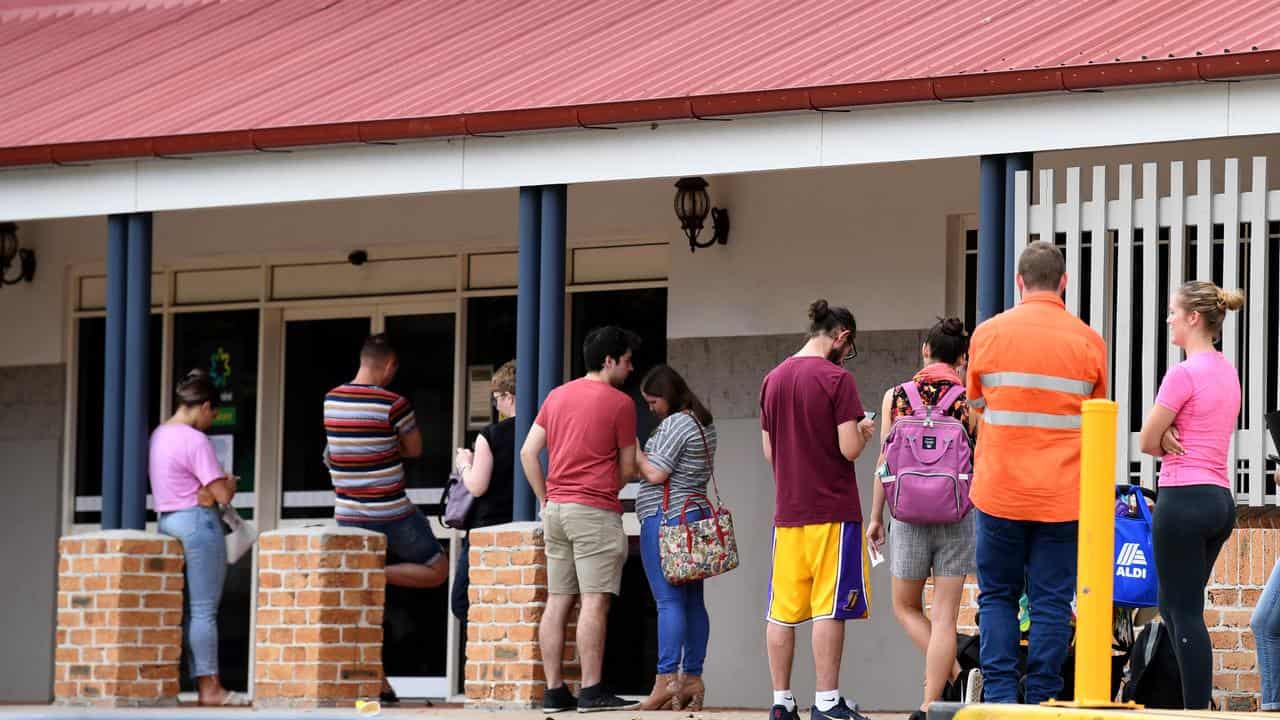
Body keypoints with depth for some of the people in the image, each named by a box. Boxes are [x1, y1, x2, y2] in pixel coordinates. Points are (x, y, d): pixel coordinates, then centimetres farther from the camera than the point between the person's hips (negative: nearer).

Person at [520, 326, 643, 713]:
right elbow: (627, 468, 0)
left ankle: (554, 691, 6)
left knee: (558, 601, 7)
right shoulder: (620, 402, -5)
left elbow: (528, 452, 9)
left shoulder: (557, 396, 13)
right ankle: (592, 691, -13)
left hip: (556, 508, 7)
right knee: (595, 601, -9)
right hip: (596, 511, -7)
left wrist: (546, 499, 13)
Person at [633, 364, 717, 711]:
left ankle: (666, 679, -16)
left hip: (665, 516, -10)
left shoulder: (674, 424, -11)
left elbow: (655, 474, -15)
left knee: (669, 600, -12)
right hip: (696, 512, 10)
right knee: (692, 601, 6)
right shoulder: (704, 424, 18)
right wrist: (642, 460, 18)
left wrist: (635, 451, 1)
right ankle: (692, 679, 6)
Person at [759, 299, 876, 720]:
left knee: (783, 610, 7)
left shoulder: (773, 379, 10)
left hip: (787, 511, 6)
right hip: (832, 510, -6)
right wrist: (863, 432, 6)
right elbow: (849, 449, -14)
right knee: (830, 609, -3)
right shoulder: (836, 378, -11)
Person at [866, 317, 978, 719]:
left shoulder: (896, 397, 2)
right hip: (957, 515, 0)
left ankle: (953, 676, 1)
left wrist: (876, 517, 11)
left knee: (906, 607, 17)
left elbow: (885, 461, 3)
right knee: (944, 615, 2)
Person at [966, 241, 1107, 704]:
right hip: (1062, 493, 0)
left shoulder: (988, 334, 0)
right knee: (1052, 600, 4)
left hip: (999, 490, 0)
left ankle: (1000, 695, 0)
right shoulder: (1088, 342, -1)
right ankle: (1041, 699, 1)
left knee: (998, 595, 10)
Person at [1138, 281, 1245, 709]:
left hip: (1185, 497, -9)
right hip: (1221, 500, 9)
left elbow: (1148, 442, -10)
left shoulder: (1184, 373, -14)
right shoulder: (1227, 372, 14)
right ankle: (1199, 702, 14)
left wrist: (1166, 440, 8)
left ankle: (1197, 710, -8)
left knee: (1185, 614, -6)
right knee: (1174, 607, 16)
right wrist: (1175, 440, -3)